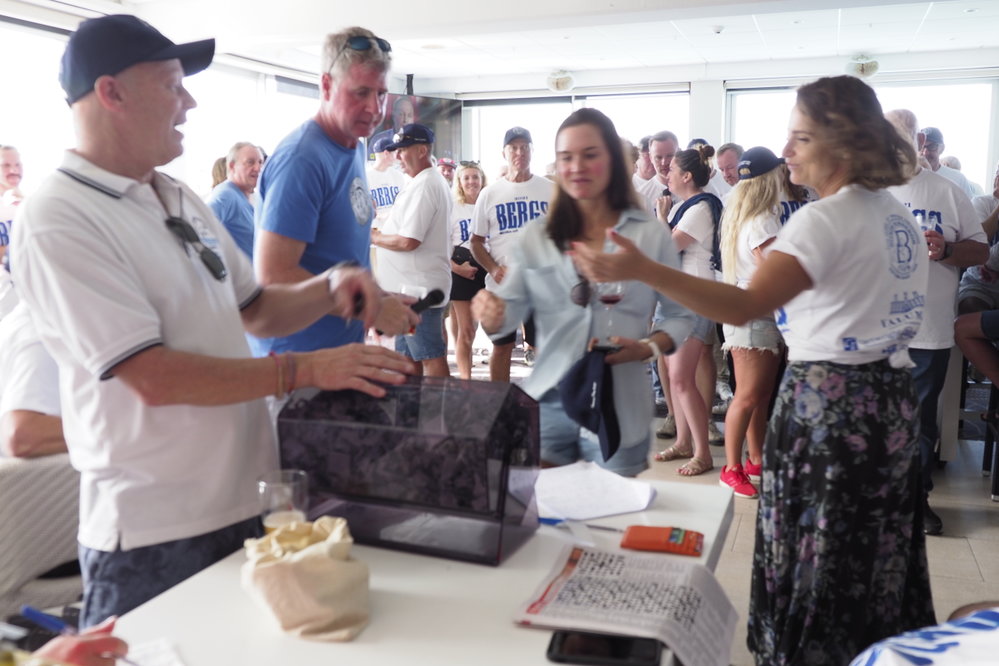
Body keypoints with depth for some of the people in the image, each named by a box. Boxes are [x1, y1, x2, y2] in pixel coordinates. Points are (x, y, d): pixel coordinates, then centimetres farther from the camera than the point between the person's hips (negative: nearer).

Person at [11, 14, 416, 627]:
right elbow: (154, 378, -22)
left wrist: (330, 288, -4)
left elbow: (255, 310, 15)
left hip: (245, 503, 8)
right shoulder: (57, 222, -15)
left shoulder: (183, 200, 9)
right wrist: (303, 370, -23)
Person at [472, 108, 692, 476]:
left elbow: (680, 316, 3)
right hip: (547, 405, 1)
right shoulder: (536, 235, 4)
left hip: (618, 411, -1)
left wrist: (647, 348, -15)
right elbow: (507, 314, 0)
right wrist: (489, 310, -22)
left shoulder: (651, 235, -1)